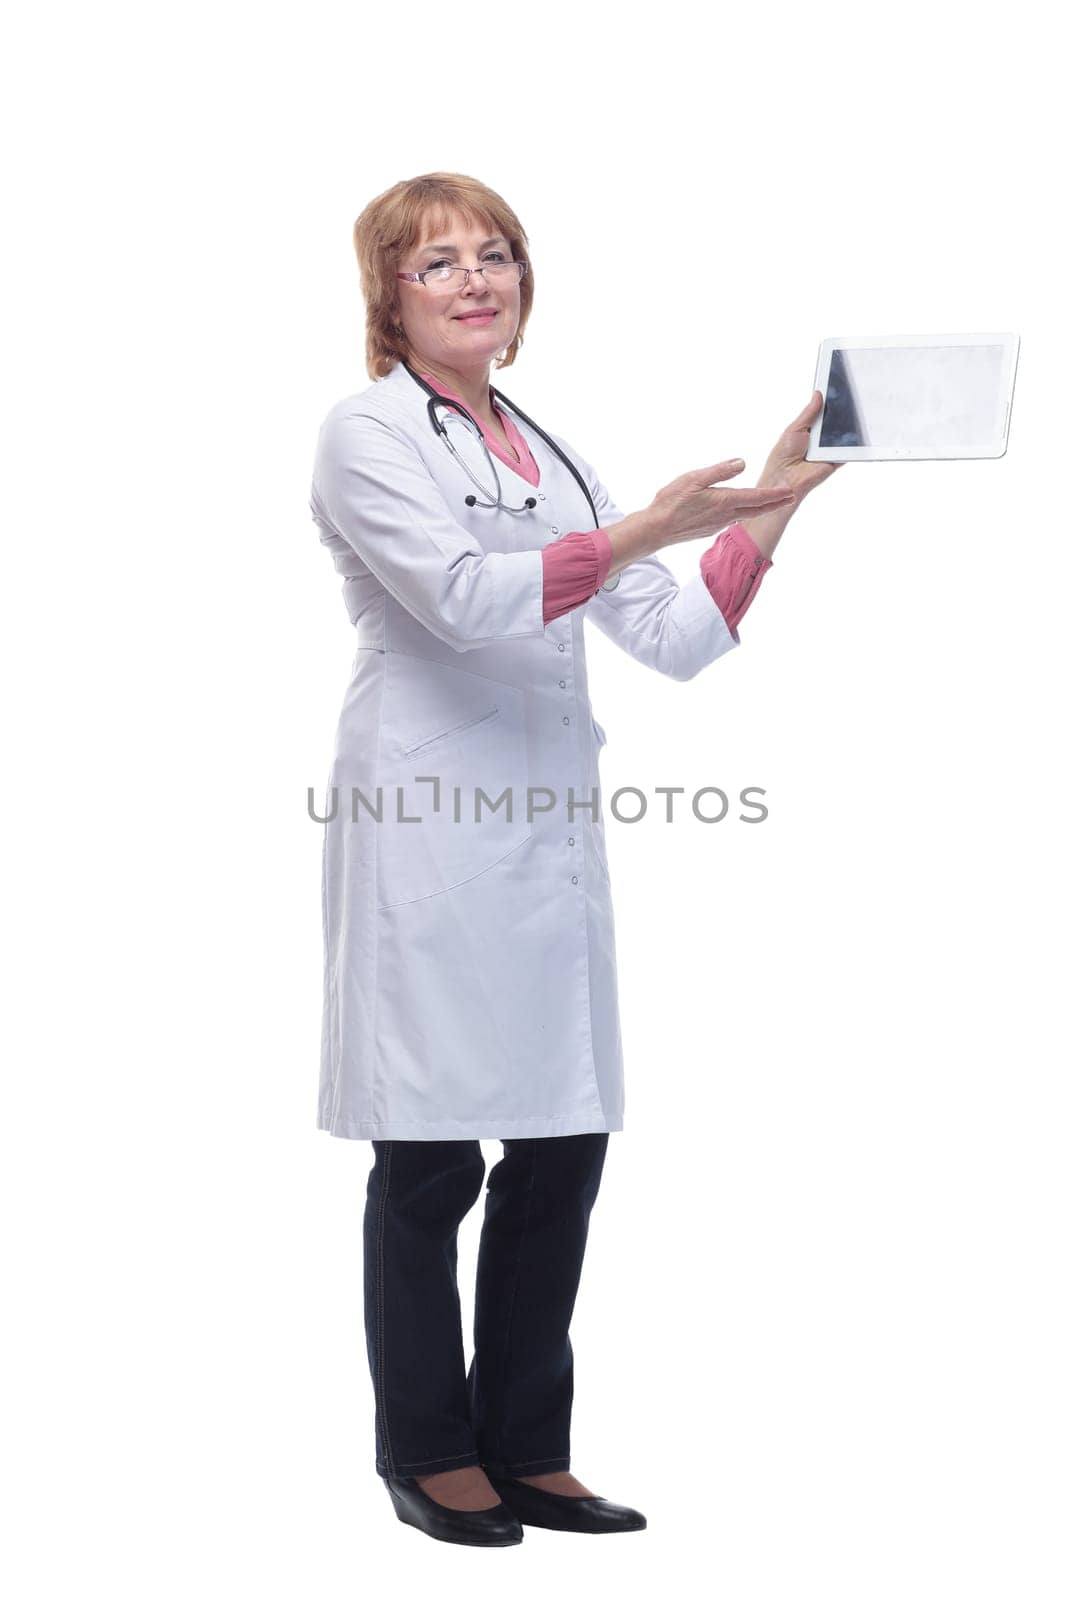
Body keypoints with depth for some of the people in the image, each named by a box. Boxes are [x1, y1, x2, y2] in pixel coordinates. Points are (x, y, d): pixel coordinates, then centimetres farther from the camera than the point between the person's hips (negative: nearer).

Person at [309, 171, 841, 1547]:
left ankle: (524, 1452, 21)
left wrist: (767, 508, 2)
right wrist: (640, 532, -24)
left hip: (550, 838, 6)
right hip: (427, 832, -6)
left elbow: (673, 639, 13)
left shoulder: (544, 453, 19)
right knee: (430, 1160, 1)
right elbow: (465, 599, -16)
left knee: (564, 1147, 7)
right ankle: (427, 1455, 18)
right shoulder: (366, 436, -1)